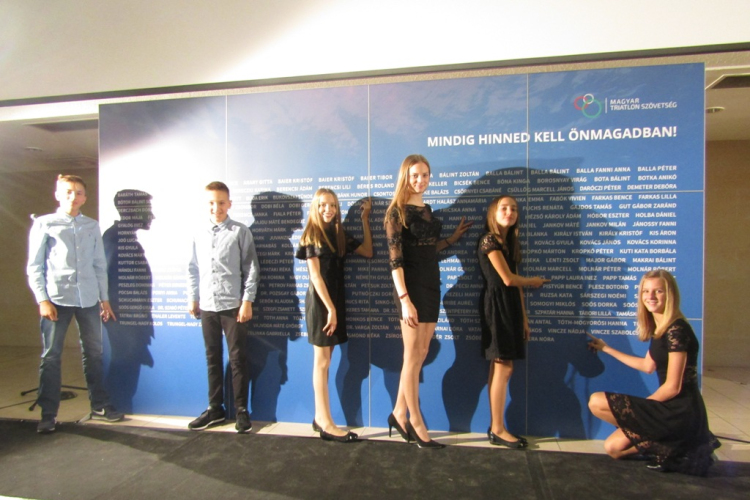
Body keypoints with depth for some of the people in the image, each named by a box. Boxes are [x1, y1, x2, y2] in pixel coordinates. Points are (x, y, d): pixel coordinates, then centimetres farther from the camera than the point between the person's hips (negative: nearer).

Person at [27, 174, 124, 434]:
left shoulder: (92, 226, 11)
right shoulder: (44, 224, 3)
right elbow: (34, 266, 1)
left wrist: (104, 298, 10)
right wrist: (42, 299, -8)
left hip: (88, 299, 3)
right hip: (56, 298, -2)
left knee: (93, 354, 10)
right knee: (51, 357, 4)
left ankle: (100, 406, 22)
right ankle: (48, 414, 17)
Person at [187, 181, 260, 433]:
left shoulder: (240, 232, -4)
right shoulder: (199, 233, 8)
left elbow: (251, 268, -6)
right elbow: (193, 268, 13)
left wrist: (247, 301, -10)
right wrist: (192, 298, 10)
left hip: (233, 306, -4)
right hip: (207, 306, 4)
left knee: (237, 358, 3)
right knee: (212, 358, 14)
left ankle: (241, 410, 17)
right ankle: (215, 408, 28)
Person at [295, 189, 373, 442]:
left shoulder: (339, 234, 11)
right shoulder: (312, 236, -6)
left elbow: (368, 252, 9)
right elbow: (315, 276, -12)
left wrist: (365, 219, 10)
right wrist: (329, 308, -17)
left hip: (336, 299, 6)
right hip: (320, 302, -6)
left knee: (324, 360, 10)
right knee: (322, 361, -2)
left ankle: (320, 417, 20)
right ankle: (326, 424, 4)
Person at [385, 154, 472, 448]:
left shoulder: (427, 210, 14)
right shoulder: (397, 211, -8)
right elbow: (395, 258, -16)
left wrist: (453, 238, 19)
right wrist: (404, 299, -22)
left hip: (431, 284, 8)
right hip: (411, 286, -8)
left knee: (420, 355, 12)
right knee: (413, 357, 3)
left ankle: (399, 414, 27)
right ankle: (416, 423, 19)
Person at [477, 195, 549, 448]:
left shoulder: (510, 243, 17)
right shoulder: (489, 241, -8)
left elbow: (515, 283, 15)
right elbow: (508, 279, -12)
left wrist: (524, 316, 12)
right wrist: (533, 282, 7)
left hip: (510, 306, 8)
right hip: (496, 304, -8)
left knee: (499, 367, 9)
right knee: (503, 367, -6)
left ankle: (495, 427, 16)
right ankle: (498, 430, 5)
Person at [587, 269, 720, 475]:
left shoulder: (676, 331, -20)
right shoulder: (659, 328, 9)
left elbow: (673, 387, -20)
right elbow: (648, 366, 19)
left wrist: (642, 406, -7)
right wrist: (607, 349, 24)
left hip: (680, 412, -9)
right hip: (671, 409, 9)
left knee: (596, 402, -11)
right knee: (612, 447, 6)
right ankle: (677, 446, 10)